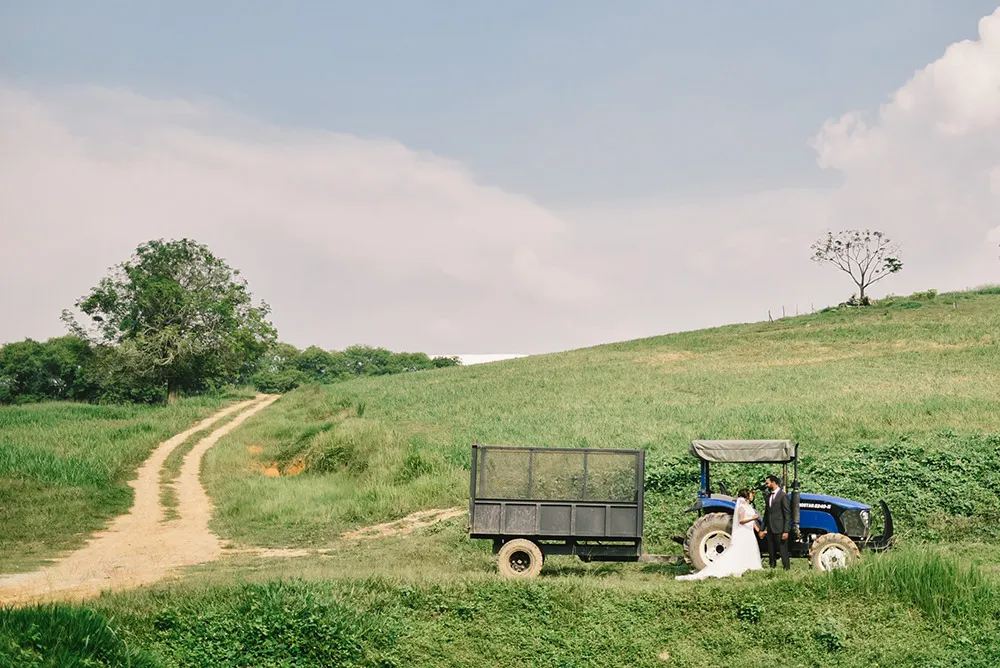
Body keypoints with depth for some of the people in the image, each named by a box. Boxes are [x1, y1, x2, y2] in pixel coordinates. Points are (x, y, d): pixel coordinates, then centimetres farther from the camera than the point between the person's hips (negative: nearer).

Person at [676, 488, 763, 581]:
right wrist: (753, 518, -26)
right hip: (742, 534, -10)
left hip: (749, 534, 10)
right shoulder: (742, 507, -11)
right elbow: (741, 520, -20)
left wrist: (758, 530, 16)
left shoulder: (749, 507, 17)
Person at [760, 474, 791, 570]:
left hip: (780, 530, -7)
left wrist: (786, 531, -16)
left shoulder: (783, 496, -7)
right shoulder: (769, 496, 16)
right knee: (771, 553, 11)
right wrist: (762, 529, 16)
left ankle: (786, 569, -1)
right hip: (770, 530, 8)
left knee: (783, 552, -5)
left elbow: (787, 515, -10)